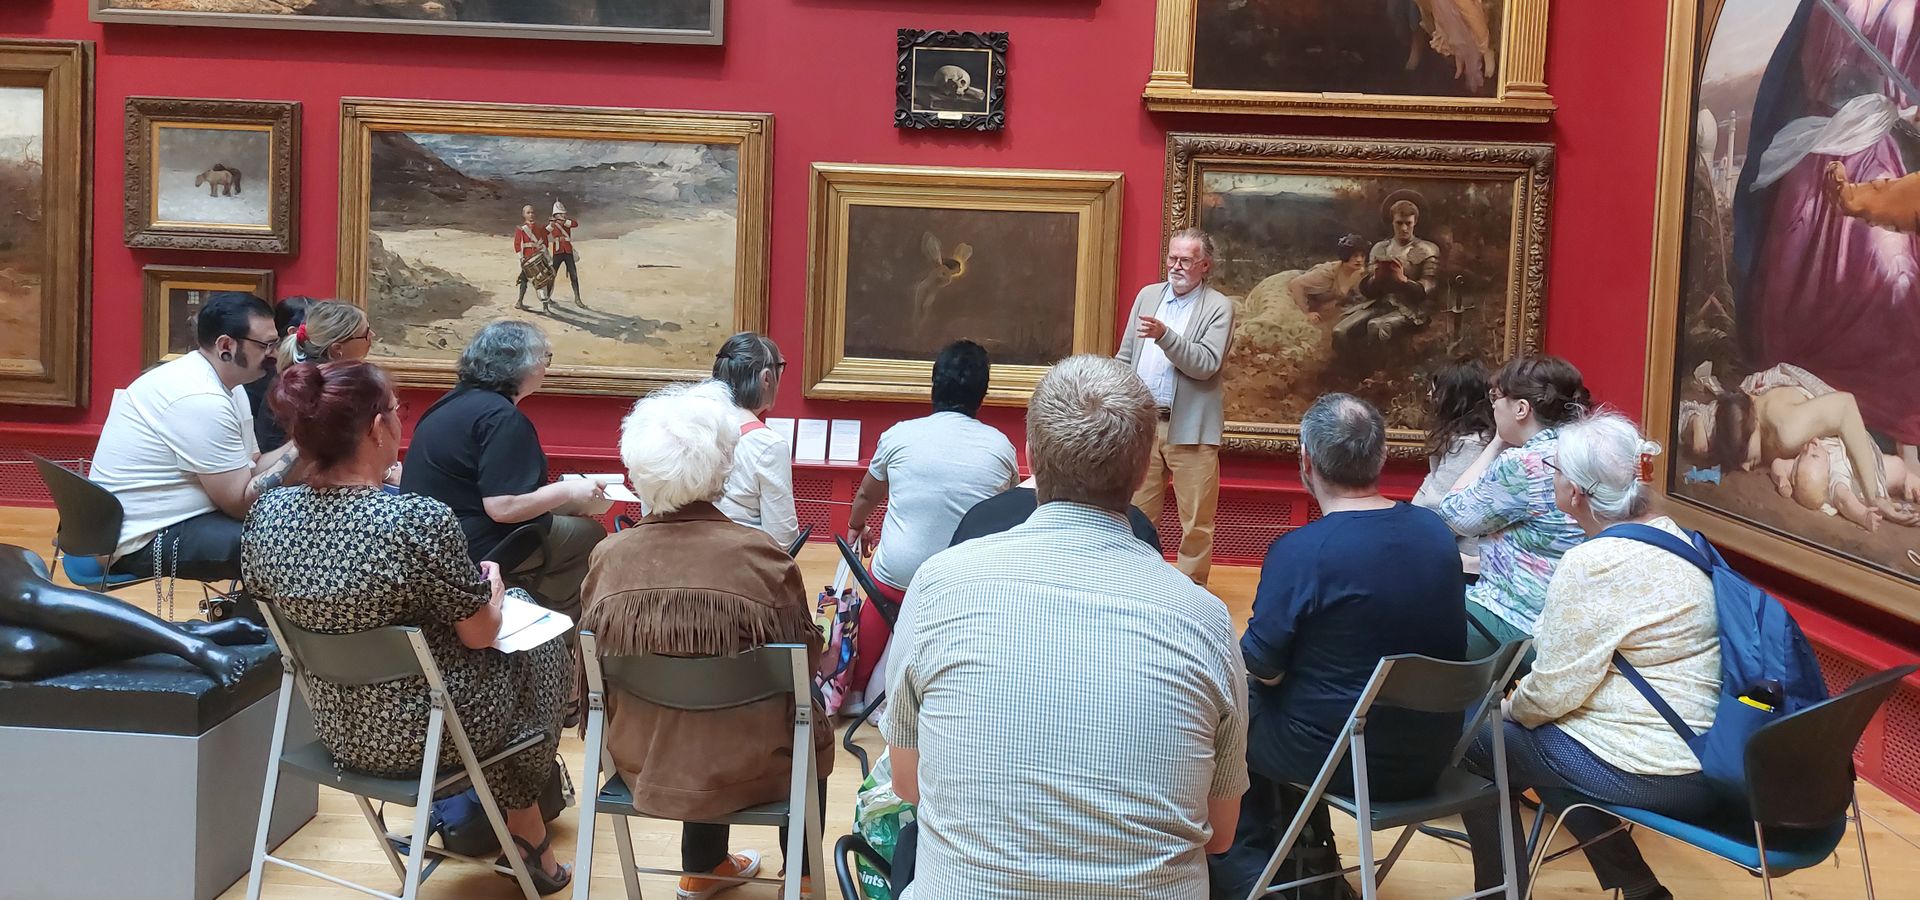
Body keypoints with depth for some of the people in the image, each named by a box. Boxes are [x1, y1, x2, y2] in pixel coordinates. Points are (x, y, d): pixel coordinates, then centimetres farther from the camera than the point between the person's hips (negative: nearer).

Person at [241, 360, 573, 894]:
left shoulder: (267, 514, -12)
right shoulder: (420, 521, -29)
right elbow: (480, 634, -17)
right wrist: (492, 585, 6)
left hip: (338, 729, 6)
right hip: (427, 732, -6)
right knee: (545, 649, 24)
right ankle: (527, 837, 39)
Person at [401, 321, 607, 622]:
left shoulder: (455, 402, 10)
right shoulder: (502, 419, -21)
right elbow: (502, 507, -25)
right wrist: (567, 490, -12)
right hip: (475, 550, -10)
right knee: (589, 536, 1)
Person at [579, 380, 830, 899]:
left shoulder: (609, 556, -13)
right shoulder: (760, 554, -22)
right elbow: (807, 660, -8)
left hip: (640, 761, 3)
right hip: (742, 769, -3)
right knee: (813, 730, 28)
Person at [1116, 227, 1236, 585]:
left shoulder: (1218, 307, -3)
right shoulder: (1147, 295, 12)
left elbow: (1205, 365, -14)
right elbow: (1124, 356, 15)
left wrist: (1164, 335, -25)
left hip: (1190, 429, -4)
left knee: (1196, 520, 0)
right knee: (1139, 514, 11)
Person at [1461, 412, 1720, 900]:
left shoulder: (1592, 563, -21)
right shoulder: (1674, 536, 6)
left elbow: (1552, 691, -17)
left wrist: (1513, 707, 4)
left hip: (1644, 770, -8)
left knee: (1475, 737, 10)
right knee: (1521, 730, 26)